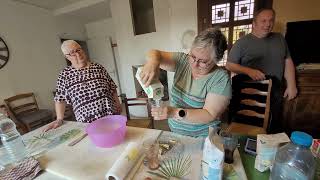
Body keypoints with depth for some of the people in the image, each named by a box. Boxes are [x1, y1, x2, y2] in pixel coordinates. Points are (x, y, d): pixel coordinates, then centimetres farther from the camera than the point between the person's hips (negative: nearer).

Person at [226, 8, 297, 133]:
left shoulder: (280, 39, 11)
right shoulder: (243, 42, -5)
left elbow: (288, 62, 13)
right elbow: (229, 65, -7)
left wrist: (291, 85, 5)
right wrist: (249, 71, -22)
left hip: (275, 94, 5)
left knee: (275, 128, 16)